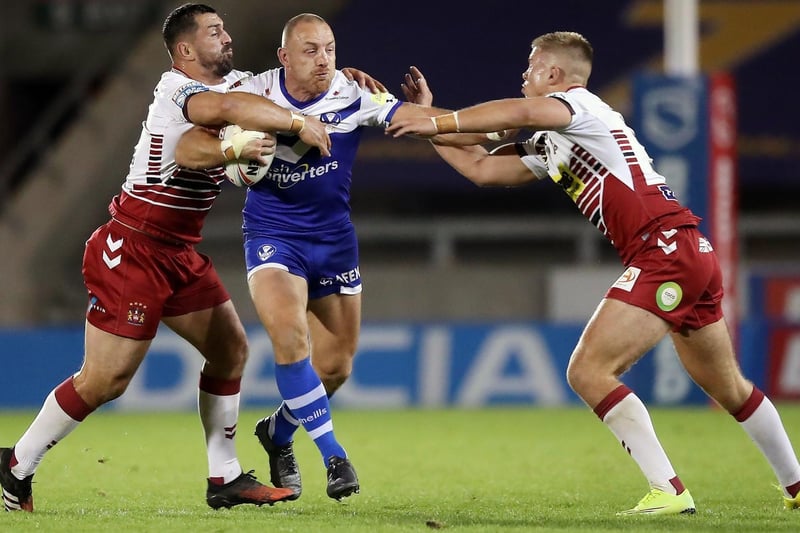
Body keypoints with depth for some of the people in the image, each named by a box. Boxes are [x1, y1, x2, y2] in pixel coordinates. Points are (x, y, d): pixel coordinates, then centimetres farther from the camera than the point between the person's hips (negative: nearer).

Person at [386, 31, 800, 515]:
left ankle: (669, 491, -18)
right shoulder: (550, 145, 23)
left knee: (588, 371, -14)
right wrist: (430, 130, 24)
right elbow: (482, 168, 26)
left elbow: (522, 113, -24)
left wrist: (440, 122, -18)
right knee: (728, 386, 22)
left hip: (665, 248, -10)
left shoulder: (582, 104, -4)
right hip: (695, 255, 10)